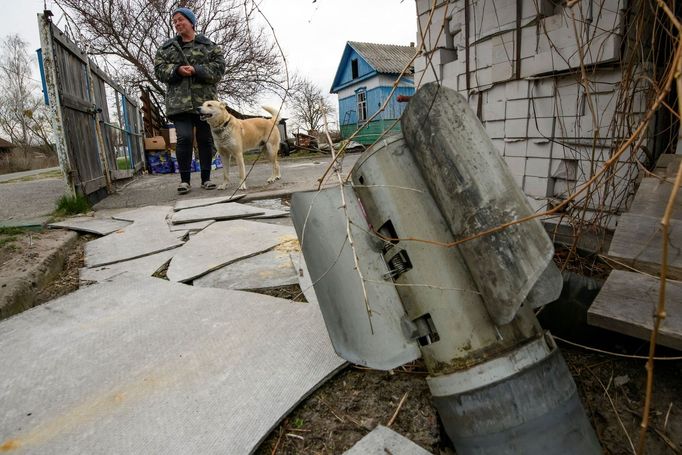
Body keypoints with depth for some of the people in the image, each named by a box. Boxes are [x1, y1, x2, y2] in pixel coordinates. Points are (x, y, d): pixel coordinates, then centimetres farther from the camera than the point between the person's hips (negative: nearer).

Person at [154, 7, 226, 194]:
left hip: (205, 100, 0)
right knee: (184, 138, -12)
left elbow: (219, 67, -2)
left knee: (205, 139, 2)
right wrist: (177, 70, -12)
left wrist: (196, 70, -14)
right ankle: (184, 179, -3)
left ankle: (206, 178, 11)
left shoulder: (209, 45, 11)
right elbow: (159, 69, 7)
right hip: (180, 101, 0)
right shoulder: (167, 47, 16)